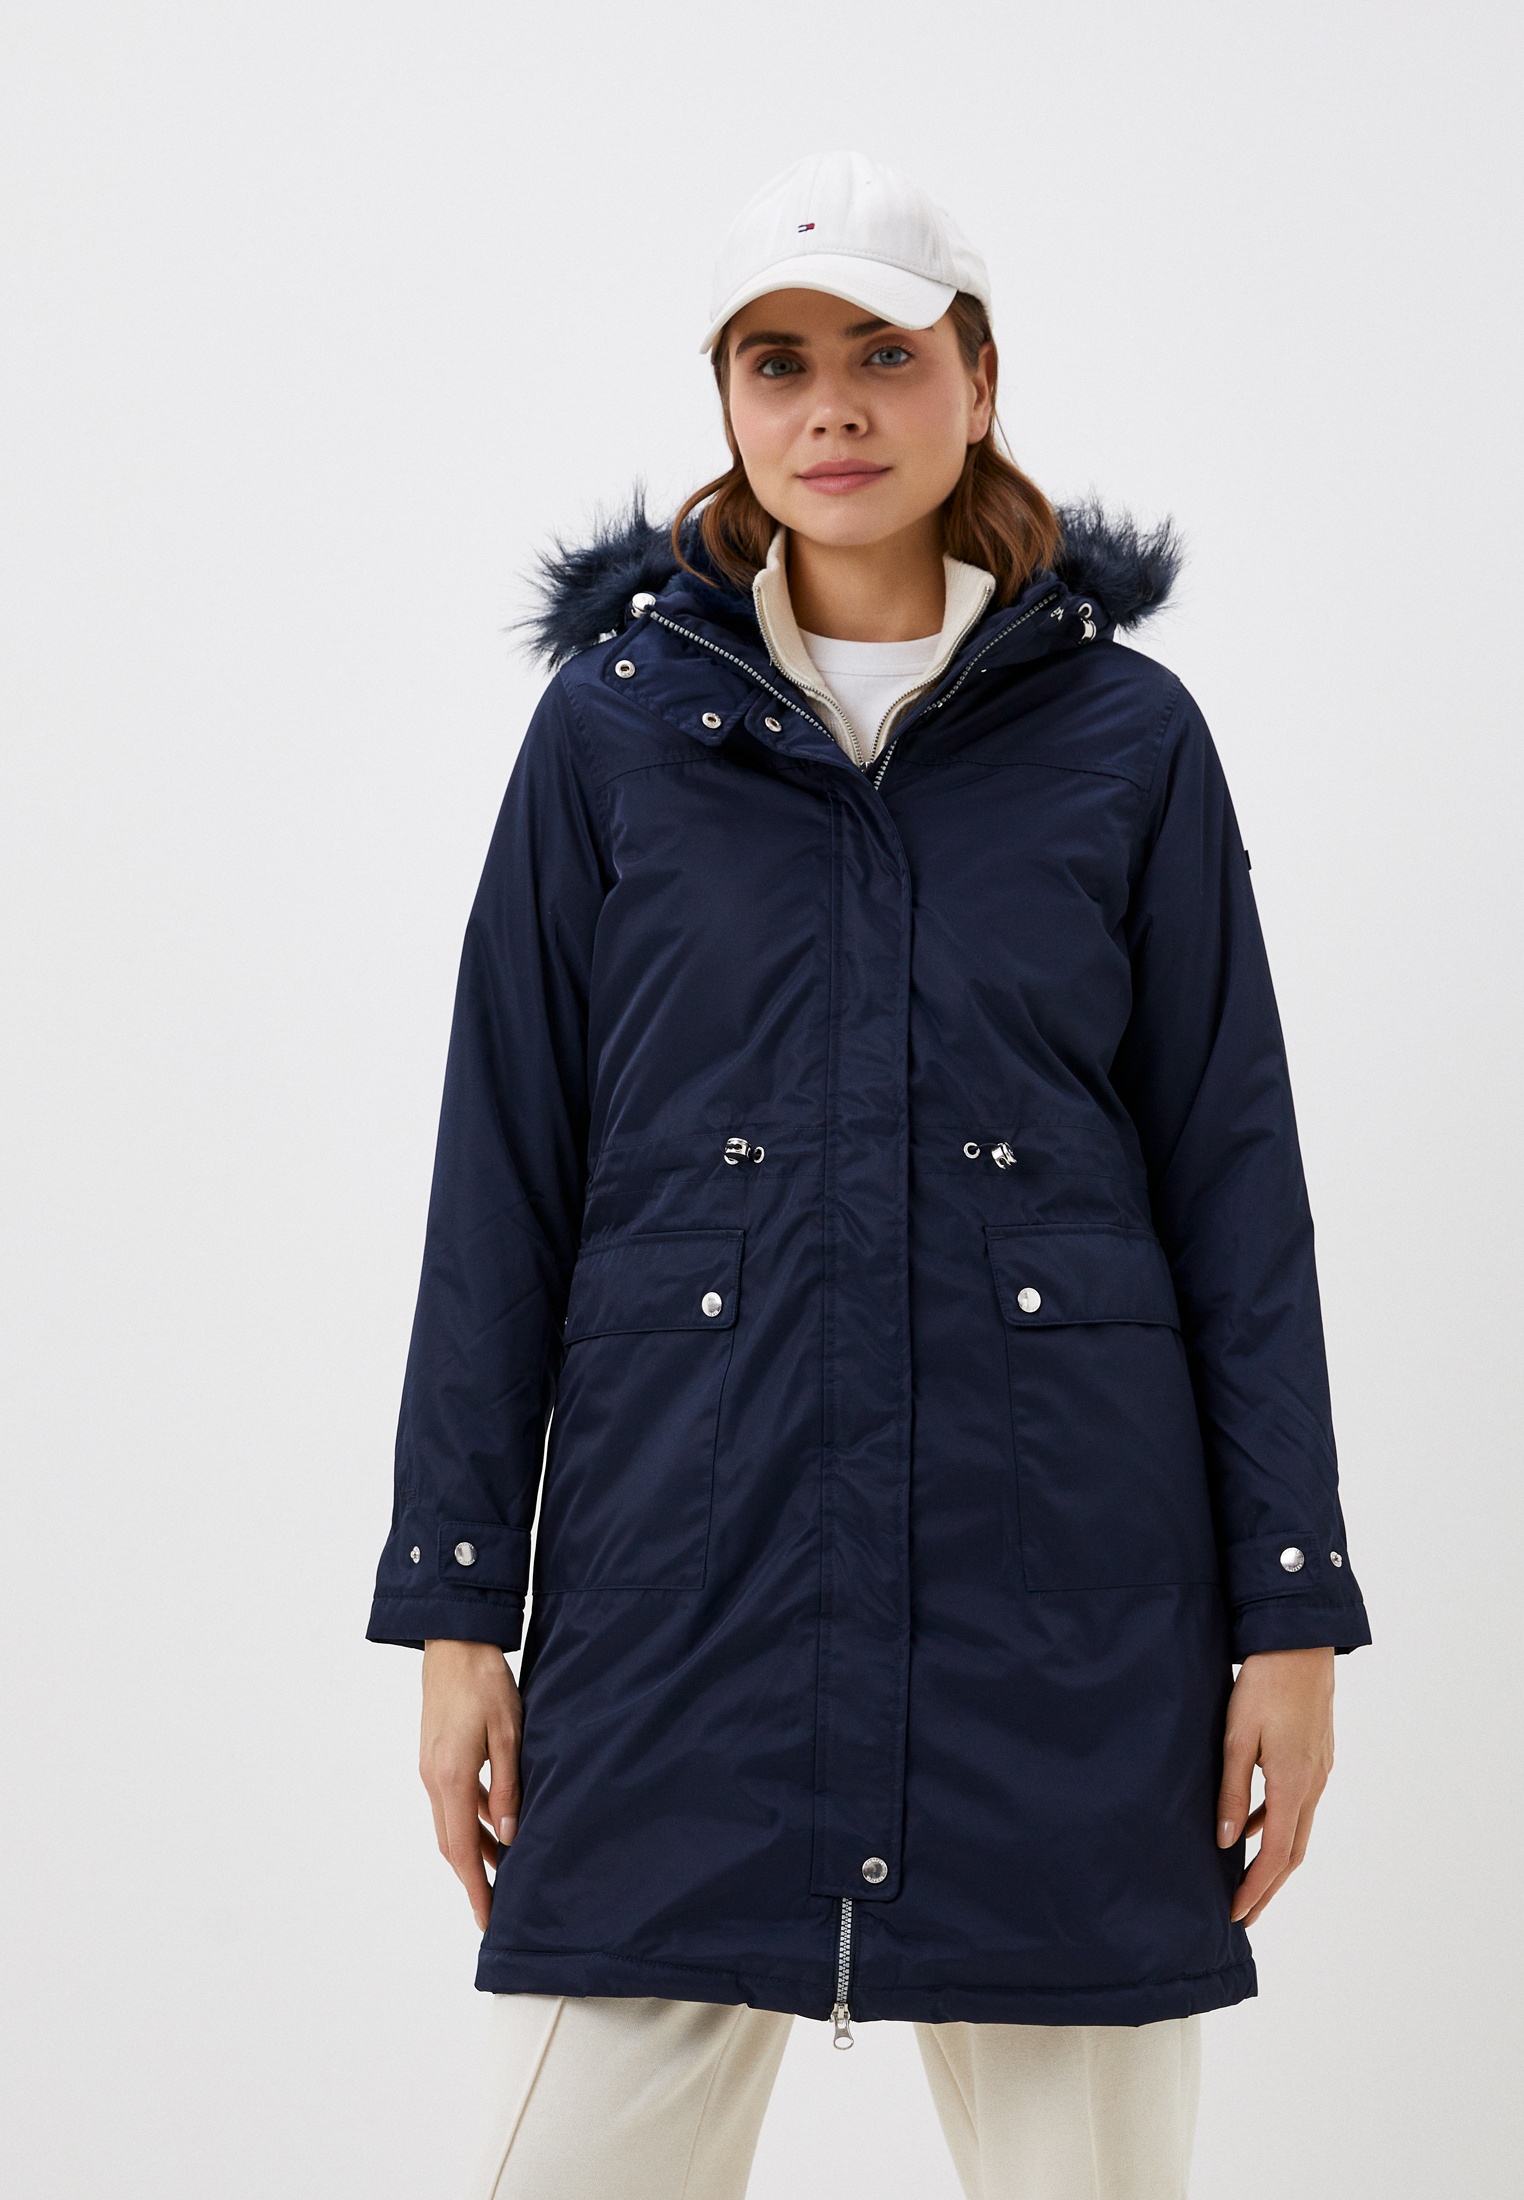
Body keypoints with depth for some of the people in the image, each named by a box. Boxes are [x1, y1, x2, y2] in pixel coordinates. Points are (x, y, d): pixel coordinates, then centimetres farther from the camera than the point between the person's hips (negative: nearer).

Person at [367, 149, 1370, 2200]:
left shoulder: (1126, 736, 6)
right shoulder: (612, 728, 6)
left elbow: (1234, 1179, 6)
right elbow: (504, 1178, 6)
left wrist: (1290, 1606, 1)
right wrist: (457, 1603, 2)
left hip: (1062, 1584, 0)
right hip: (687, 1570, 0)